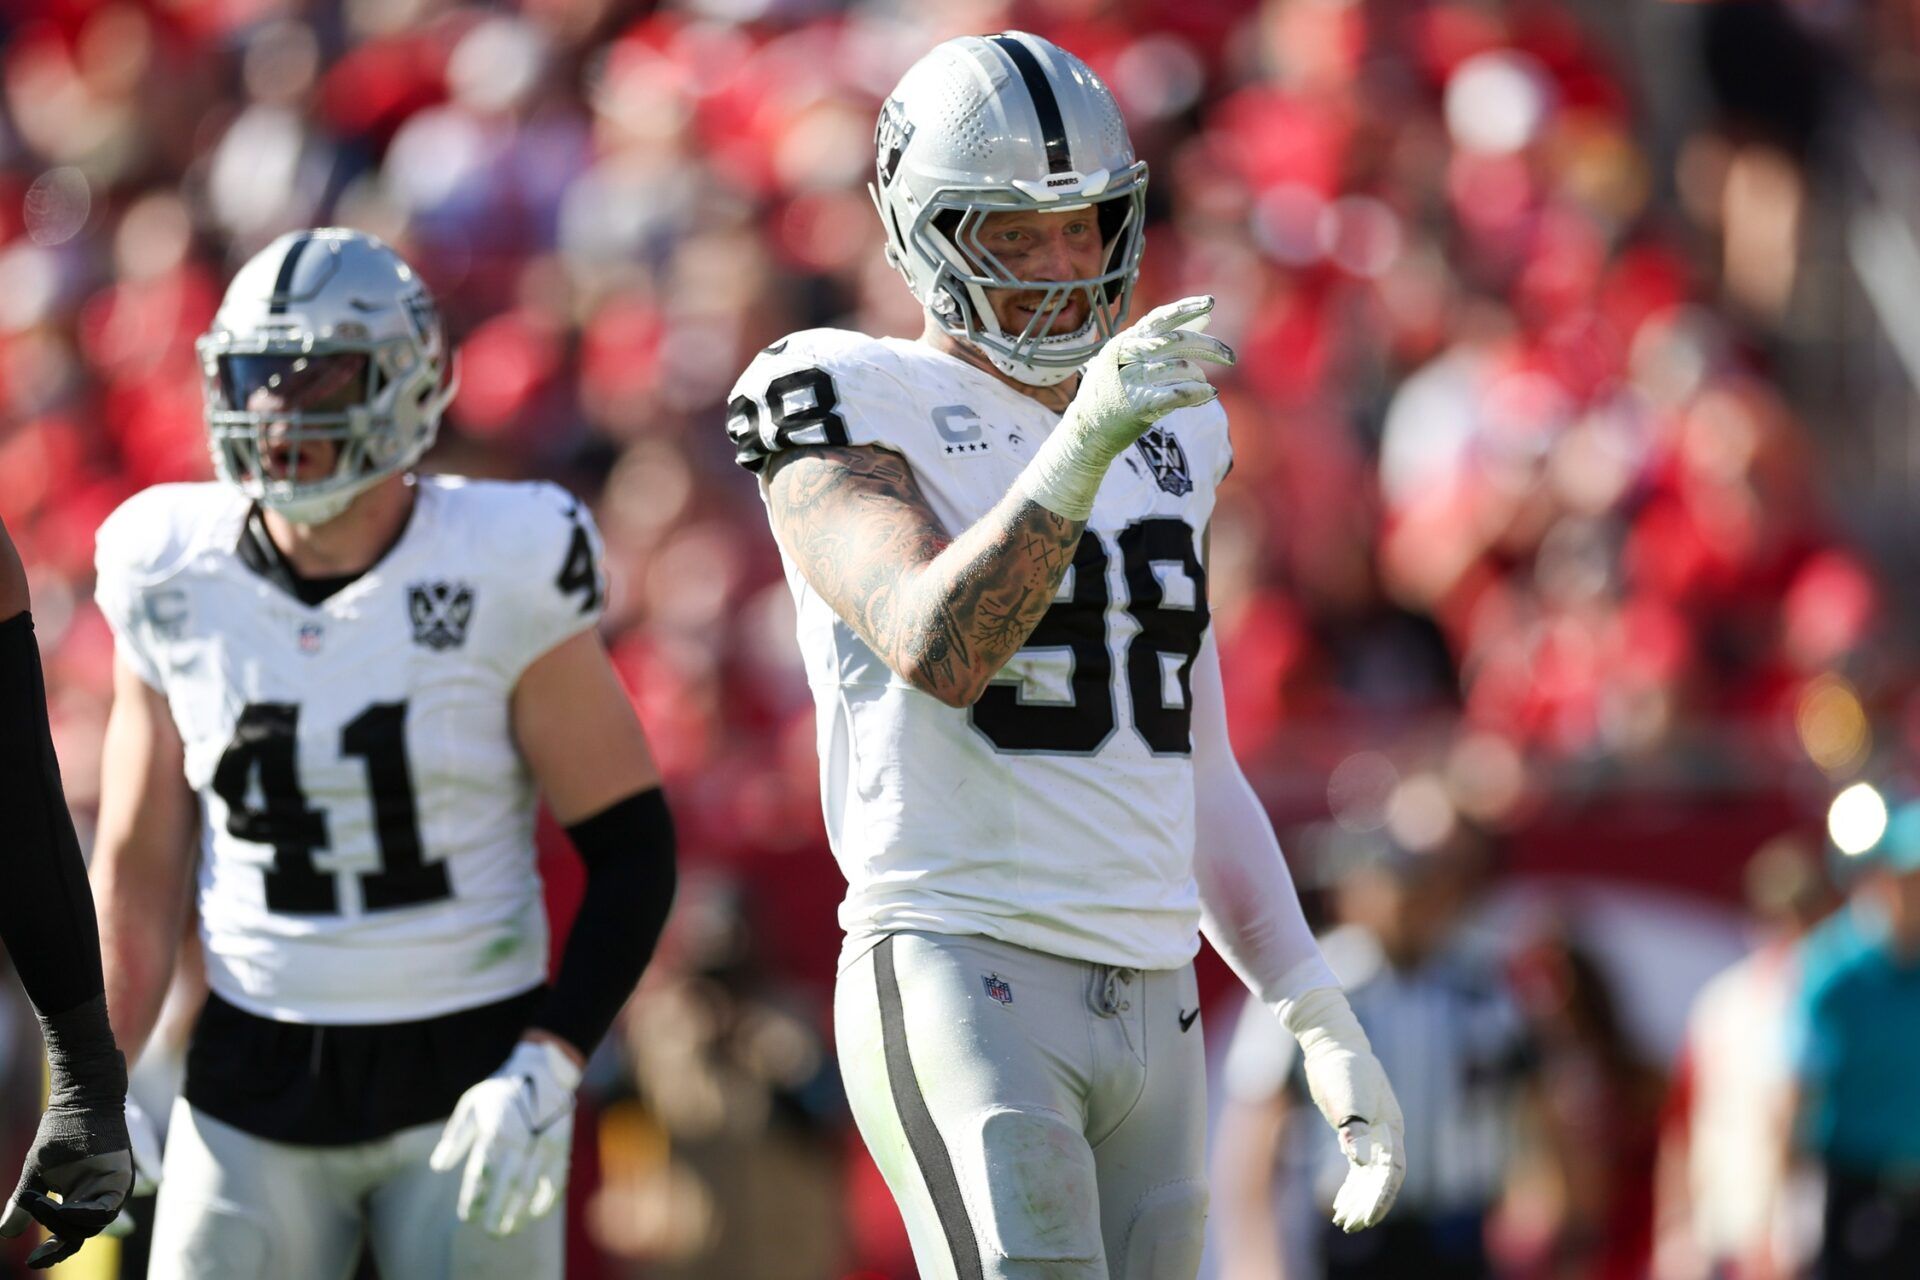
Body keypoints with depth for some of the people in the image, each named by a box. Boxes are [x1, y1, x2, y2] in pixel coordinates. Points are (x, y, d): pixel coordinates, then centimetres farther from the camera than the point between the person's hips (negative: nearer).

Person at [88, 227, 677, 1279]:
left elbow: (632, 847, -6)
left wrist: (547, 1071, -16)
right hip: (254, 1089, 3)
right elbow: (138, 866, 8)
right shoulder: (178, 585, -2)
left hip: (466, 1079, -3)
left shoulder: (498, 579, -11)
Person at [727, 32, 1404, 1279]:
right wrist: (1084, 440, -33)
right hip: (960, 977, -7)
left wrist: (1328, 1030, 13)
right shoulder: (858, 410, -4)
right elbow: (939, 654, -23)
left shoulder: (1164, 441, 16)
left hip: (1149, 1010, 7)